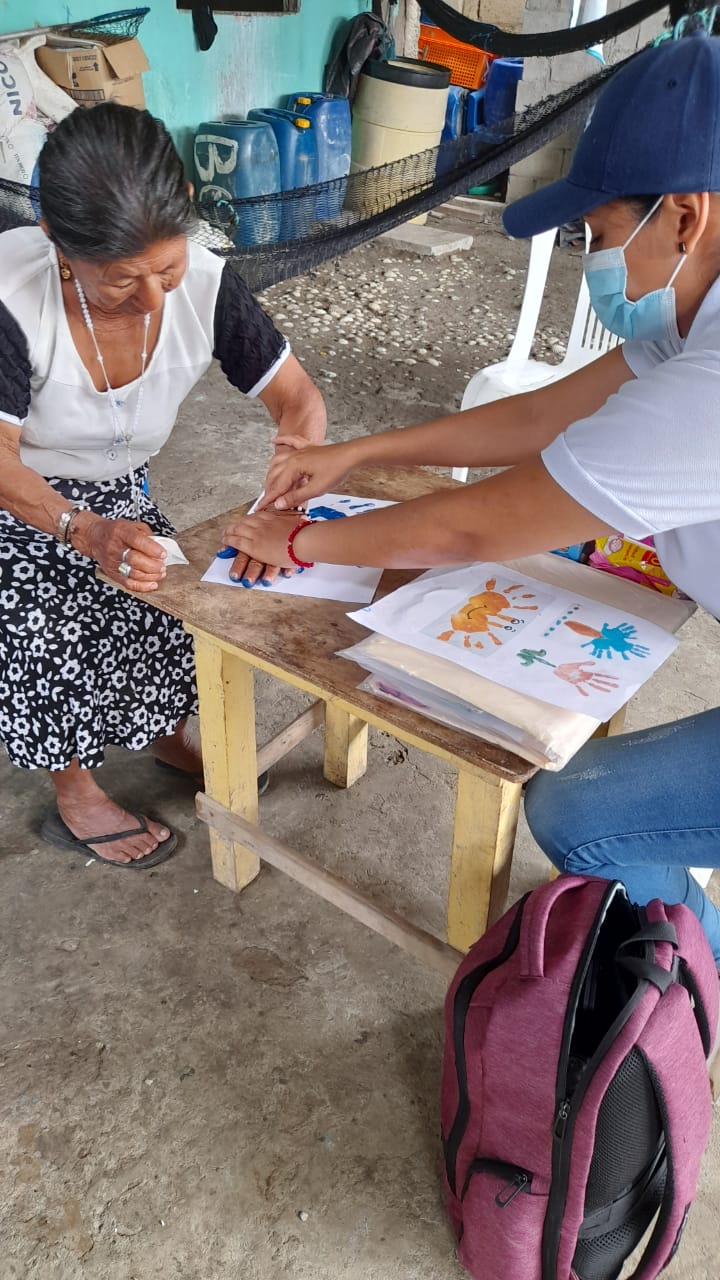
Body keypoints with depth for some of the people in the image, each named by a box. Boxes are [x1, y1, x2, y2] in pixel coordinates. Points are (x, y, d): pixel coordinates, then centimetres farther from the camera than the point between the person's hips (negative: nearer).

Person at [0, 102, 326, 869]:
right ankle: (75, 796, 4)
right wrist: (87, 533, -48)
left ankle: (163, 734, 19)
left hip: (115, 492, 4)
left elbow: (298, 400, -16)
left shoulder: (204, 284, -22)